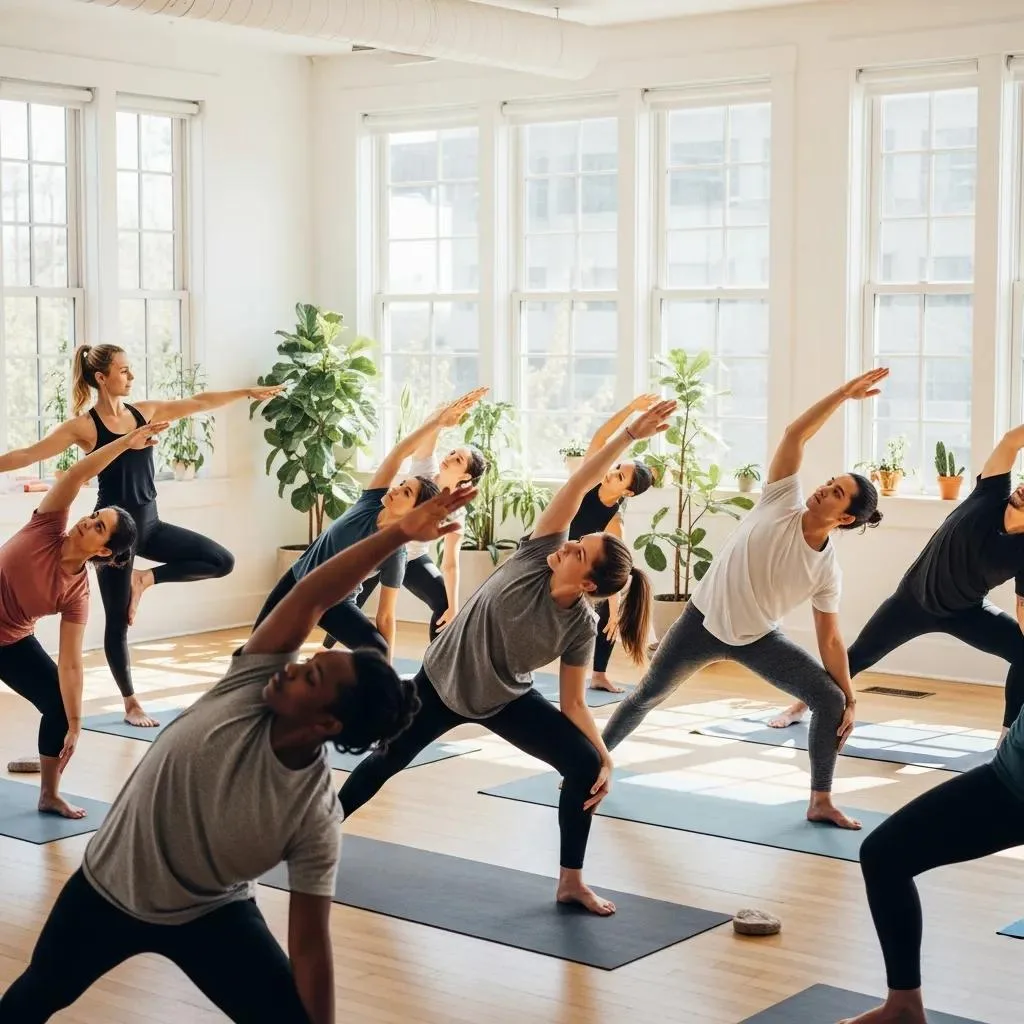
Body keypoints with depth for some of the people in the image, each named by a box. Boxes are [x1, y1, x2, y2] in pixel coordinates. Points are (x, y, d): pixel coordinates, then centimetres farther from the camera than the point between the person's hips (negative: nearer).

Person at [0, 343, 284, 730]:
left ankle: (145, 579, 10)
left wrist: (247, 392, 11)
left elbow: (198, 403, 10)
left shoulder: (145, 412, 5)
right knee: (117, 621, 3)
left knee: (222, 561, -2)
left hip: (149, 523, 6)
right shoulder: (83, 426, -10)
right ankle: (131, 703, 18)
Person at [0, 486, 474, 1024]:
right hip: (106, 886, 3)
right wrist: (398, 532, -36)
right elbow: (309, 597, -33)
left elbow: (310, 944, -24)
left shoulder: (316, 818, -31)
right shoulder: (251, 687, -26)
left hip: (211, 916, -3)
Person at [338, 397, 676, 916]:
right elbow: (578, 485, -32)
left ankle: (570, 882, -1)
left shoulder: (580, 626, -23)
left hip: (506, 700, 0)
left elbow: (573, 704, -16)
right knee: (388, 760, 16)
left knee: (585, 765, -16)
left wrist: (605, 758, -28)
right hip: (442, 680, 0)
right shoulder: (540, 554, -26)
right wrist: (629, 434, -41)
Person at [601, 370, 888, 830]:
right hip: (704, 621, -1)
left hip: (758, 639, 1)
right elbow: (795, 435, -21)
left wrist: (850, 698, -9)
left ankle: (820, 801, 0)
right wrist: (844, 393, -24)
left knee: (830, 699, -13)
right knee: (648, 695, 10)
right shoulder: (781, 503, -16)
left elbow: (831, 638, -7)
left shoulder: (827, 569, -13)